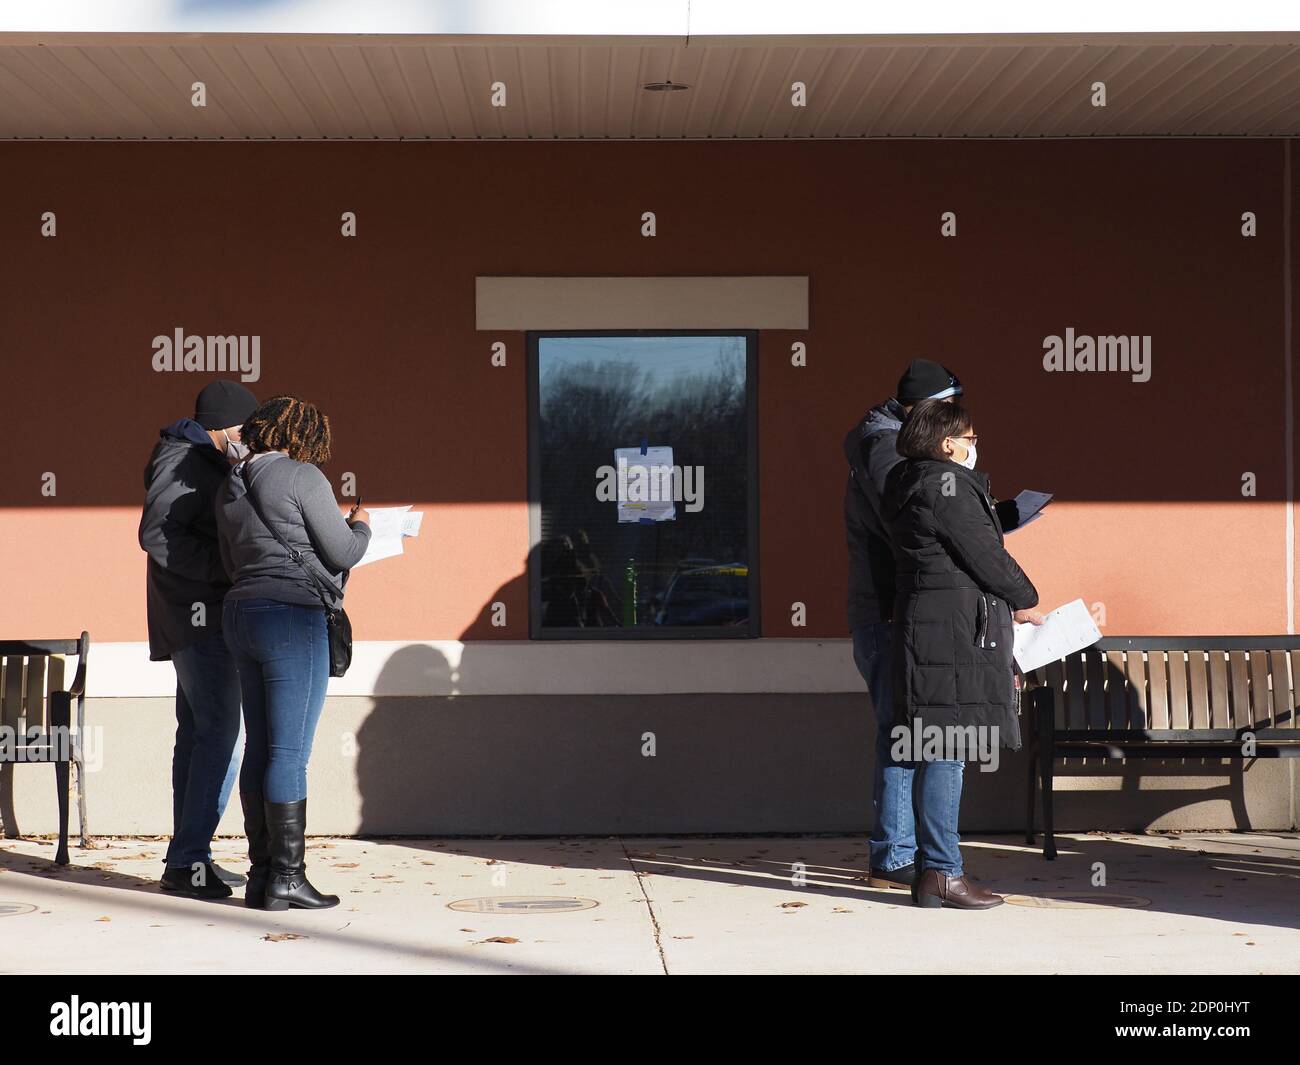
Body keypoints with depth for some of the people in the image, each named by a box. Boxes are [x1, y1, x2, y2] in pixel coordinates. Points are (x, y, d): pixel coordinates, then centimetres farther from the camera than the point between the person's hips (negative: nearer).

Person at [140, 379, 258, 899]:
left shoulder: (206, 463, 20)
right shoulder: (182, 461, -11)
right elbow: (158, 533, -22)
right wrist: (225, 567, -23)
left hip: (201, 617, 11)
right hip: (197, 612, -11)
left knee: (197, 733, 11)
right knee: (219, 731, -14)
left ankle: (188, 858, 15)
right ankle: (187, 861, -15)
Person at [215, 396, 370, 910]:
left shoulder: (233, 486, 15)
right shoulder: (303, 478, -9)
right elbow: (342, 553, -8)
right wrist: (359, 526, 12)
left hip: (242, 615, 8)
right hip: (293, 619, -8)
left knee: (260, 748, 10)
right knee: (291, 752, -6)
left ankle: (261, 874, 12)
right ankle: (287, 876, -4)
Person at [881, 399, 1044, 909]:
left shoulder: (908, 486, 19)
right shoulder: (947, 484, -12)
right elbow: (985, 555, -12)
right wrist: (1025, 600, 4)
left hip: (921, 627, 11)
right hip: (954, 631, -11)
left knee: (936, 753, 12)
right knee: (945, 752, -10)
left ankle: (932, 867, 15)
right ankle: (941, 872, -9)